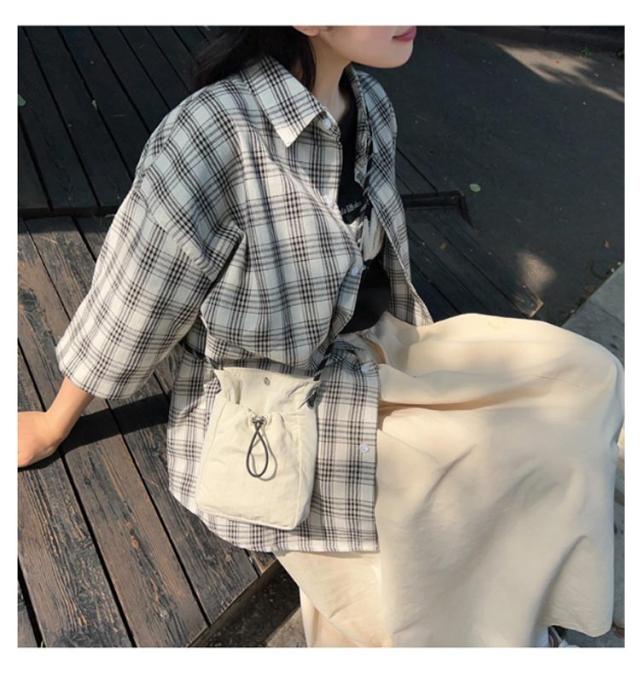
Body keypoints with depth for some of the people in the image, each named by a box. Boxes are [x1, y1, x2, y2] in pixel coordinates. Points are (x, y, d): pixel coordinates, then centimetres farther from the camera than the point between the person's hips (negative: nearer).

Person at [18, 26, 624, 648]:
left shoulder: (370, 105, -1)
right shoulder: (212, 134, -24)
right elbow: (125, 313, -13)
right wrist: (51, 429, 1)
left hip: (374, 360, 7)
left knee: (587, 379, 1)